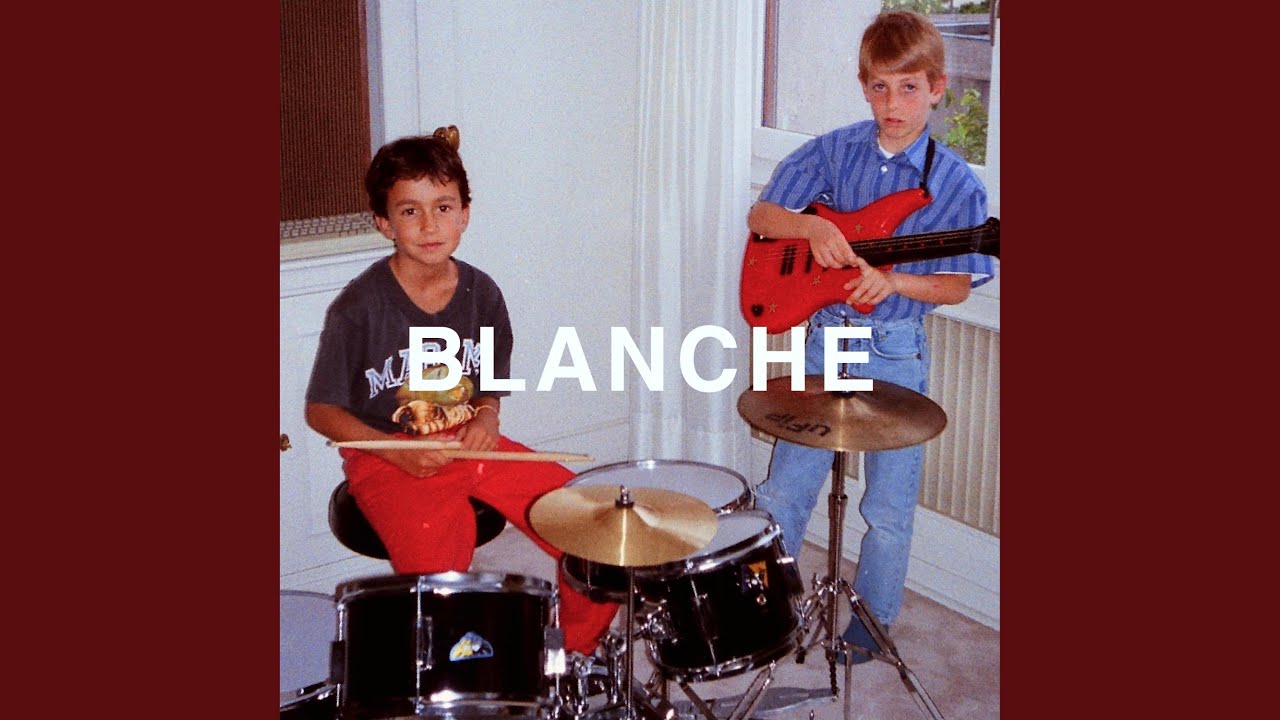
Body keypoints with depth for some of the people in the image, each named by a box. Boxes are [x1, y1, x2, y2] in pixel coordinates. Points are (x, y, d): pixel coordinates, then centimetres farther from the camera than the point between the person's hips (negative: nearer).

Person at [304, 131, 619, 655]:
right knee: (437, 570, -29)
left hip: (471, 444, 5)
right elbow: (321, 411, -7)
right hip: (387, 458, -4)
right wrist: (398, 450, -20)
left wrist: (486, 419, -10)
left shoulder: (481, 294, 0)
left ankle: (575, 651, 17)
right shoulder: (359, 308, -14)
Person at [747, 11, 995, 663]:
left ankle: (872, 623, 30)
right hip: (823, 337, 2)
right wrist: (810, 225, -22)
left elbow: (958, 285, -3)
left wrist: (892, 281, -21)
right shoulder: (833, 151, -1)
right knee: (783, 490, 8)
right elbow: (760, 216, -2)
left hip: (897, 353, -1)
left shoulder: (956, 185, -6)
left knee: (889, 509, 9)